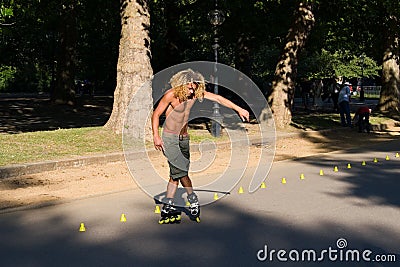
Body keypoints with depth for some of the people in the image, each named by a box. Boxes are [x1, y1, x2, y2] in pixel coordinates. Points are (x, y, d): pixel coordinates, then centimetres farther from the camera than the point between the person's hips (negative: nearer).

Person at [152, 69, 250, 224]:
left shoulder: (196, 92, -2)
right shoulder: (171, 95, -15)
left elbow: (217, 98, 0)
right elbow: (156, 114, -9)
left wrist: (239, 109, -1)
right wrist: (156, 136, -16)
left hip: (184, 138, 6)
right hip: (169, 138, -6)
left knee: (177, 173, 3)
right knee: (180, 170, -16)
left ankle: (167, 209, 6)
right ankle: (193, 201, 2)